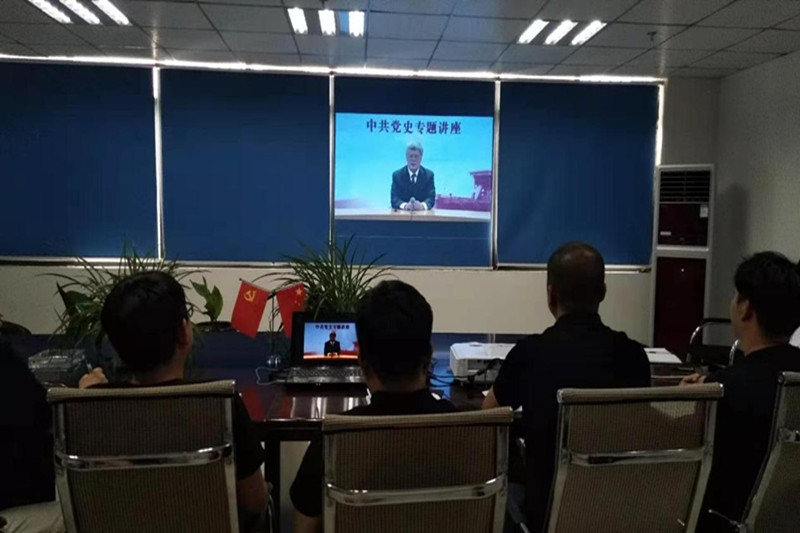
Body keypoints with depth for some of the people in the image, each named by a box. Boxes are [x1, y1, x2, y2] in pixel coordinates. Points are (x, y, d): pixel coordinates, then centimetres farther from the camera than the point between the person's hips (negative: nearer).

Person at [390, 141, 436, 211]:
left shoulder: (429, 174, 4)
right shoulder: (397, 175, 2)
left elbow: (431, 198, -4)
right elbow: (394, 199, -7)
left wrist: (422, 206, -26)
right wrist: (405, 205, -27)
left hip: (423, 213, 0)